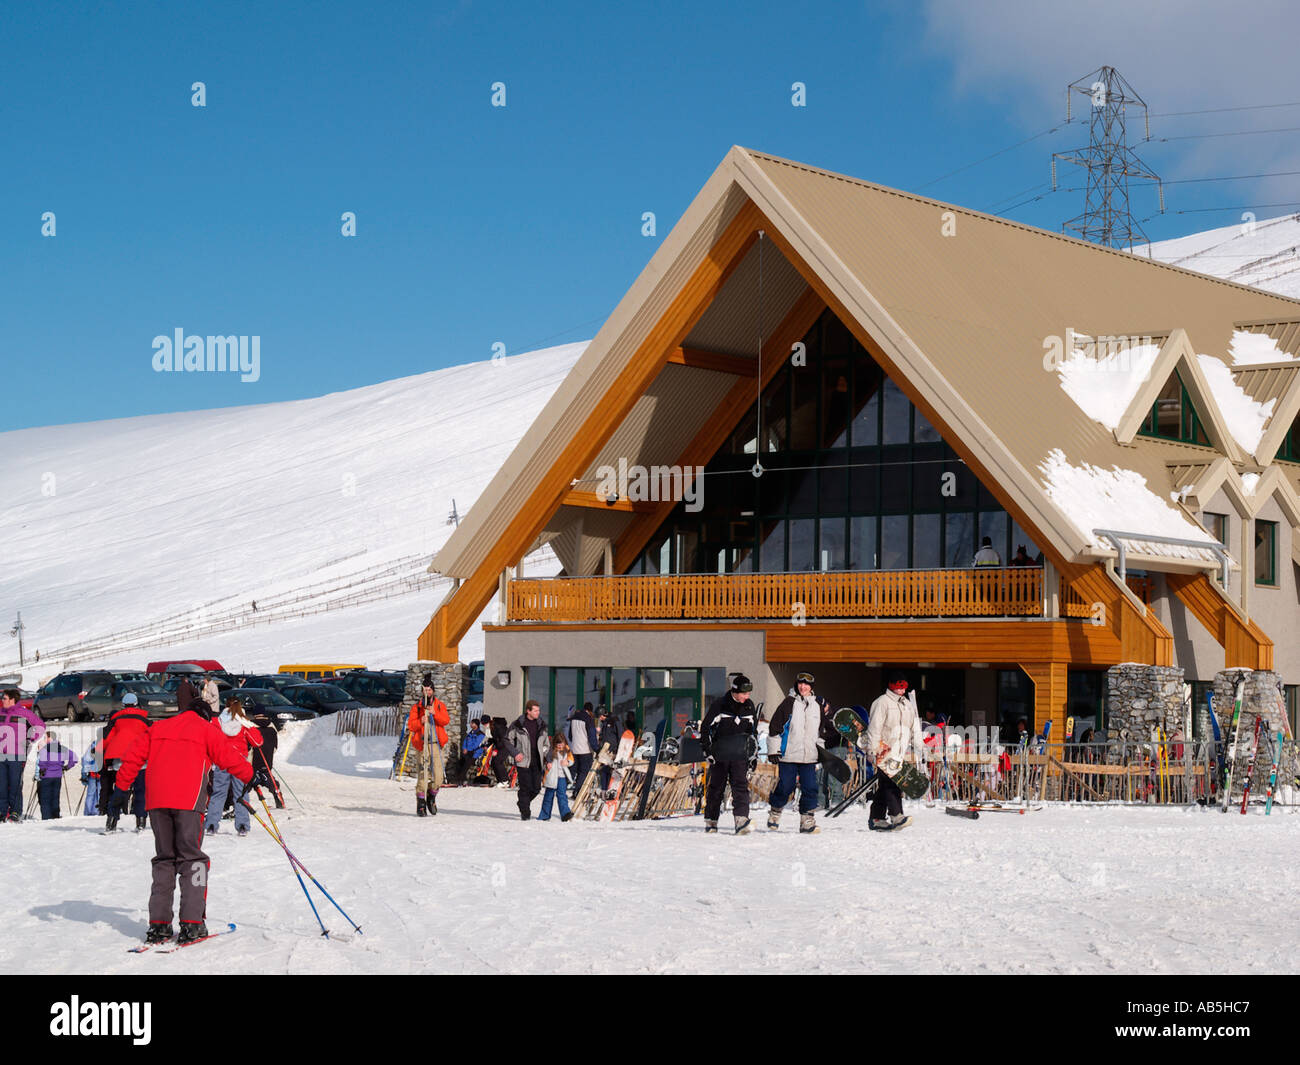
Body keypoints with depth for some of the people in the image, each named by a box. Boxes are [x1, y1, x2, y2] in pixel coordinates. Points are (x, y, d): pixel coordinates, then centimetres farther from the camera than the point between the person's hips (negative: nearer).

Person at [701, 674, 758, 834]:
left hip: (740, 755, 2)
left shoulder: (749, 706, 4)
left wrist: (754, 754, 14)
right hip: (719, 753, -2)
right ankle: (710, 821, 19)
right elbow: (706, 727, -5)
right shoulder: (720, 704, -9)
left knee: (741, 785, -12)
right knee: (716, 786, 6)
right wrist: (708, 751, -9)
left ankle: (741, 819, -21)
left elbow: (753, 731, 18)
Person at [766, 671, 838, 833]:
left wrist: (820, 746, 15)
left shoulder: (819, 705, 10)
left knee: (810, 788, -3)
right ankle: (774, 813, 22)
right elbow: (775, 726, 0)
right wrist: (773, 749, -3)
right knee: (785, 787, 0)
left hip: (809, 756, 3)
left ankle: (807, 820, 5)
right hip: (788, 754, -3)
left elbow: (825, 728, 24)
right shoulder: (789, 702, -1)